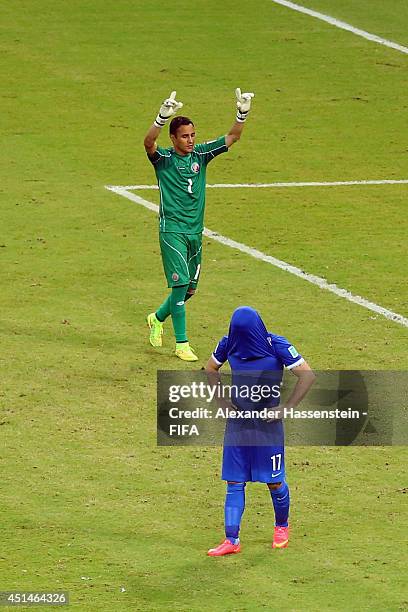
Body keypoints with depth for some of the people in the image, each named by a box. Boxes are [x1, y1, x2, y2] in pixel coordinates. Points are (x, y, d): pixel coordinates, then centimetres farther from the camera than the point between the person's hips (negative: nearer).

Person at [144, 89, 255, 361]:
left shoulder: (201, 155, 6)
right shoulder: (163, 158, -7)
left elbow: (232, 137, 1)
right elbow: (149, 142, -29)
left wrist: (242, 113, -17)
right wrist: (163, 117, -46)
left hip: (195, 231, 6)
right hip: (172, 231, -6)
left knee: (189, 289, 13)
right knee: (180, 285, -13)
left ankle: (158, 318, 40)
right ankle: (182, 344, -7)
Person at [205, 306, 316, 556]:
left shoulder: (276, 346, -15)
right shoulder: (229, 344, -4)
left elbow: (308, 375, -15)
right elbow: (211, 368, 16)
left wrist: (286, 408, -16)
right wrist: (223, 399, 5)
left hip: (267, 423, -3)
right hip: (237, 421, 3)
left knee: (274, 481, 5)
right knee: (234, 481, 2)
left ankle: (282, 526, 33)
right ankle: (232, 540, 5)